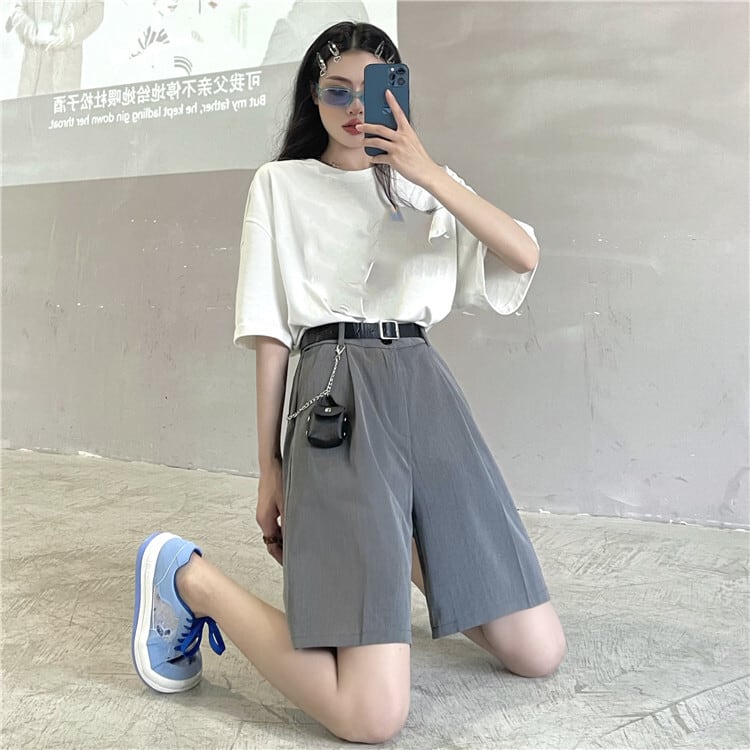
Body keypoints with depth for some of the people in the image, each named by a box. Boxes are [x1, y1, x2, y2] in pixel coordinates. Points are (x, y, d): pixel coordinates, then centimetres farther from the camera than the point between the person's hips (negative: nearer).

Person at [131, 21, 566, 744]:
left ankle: (405, 550, 28)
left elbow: (524, 255, 2)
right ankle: (191, 579, 6)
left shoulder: (426, 185, 20)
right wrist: (269, 466, 2)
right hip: (338, 395, -5)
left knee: (538, 652, 5)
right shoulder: (281, 183, 10)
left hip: (426, 390, 5)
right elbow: (271, 330, 4)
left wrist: (428, 173, -8)